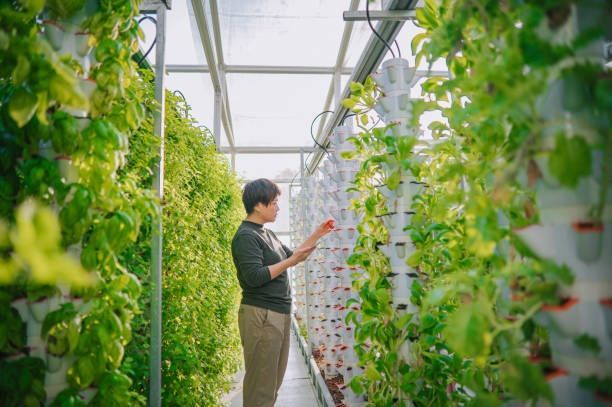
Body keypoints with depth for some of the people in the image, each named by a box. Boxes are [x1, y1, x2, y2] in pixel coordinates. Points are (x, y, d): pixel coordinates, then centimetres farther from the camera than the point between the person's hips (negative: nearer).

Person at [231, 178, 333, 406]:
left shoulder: (266, 234, 15)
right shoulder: (246, 236, -14)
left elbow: (291, 255, 23)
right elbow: (255, 277, -23)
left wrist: (317, 235, 16)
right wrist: (290, 262, -19)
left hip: (280, 314, 10)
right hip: (261, 316, -9)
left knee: (274, 381, 17)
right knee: (260, 383, -1)